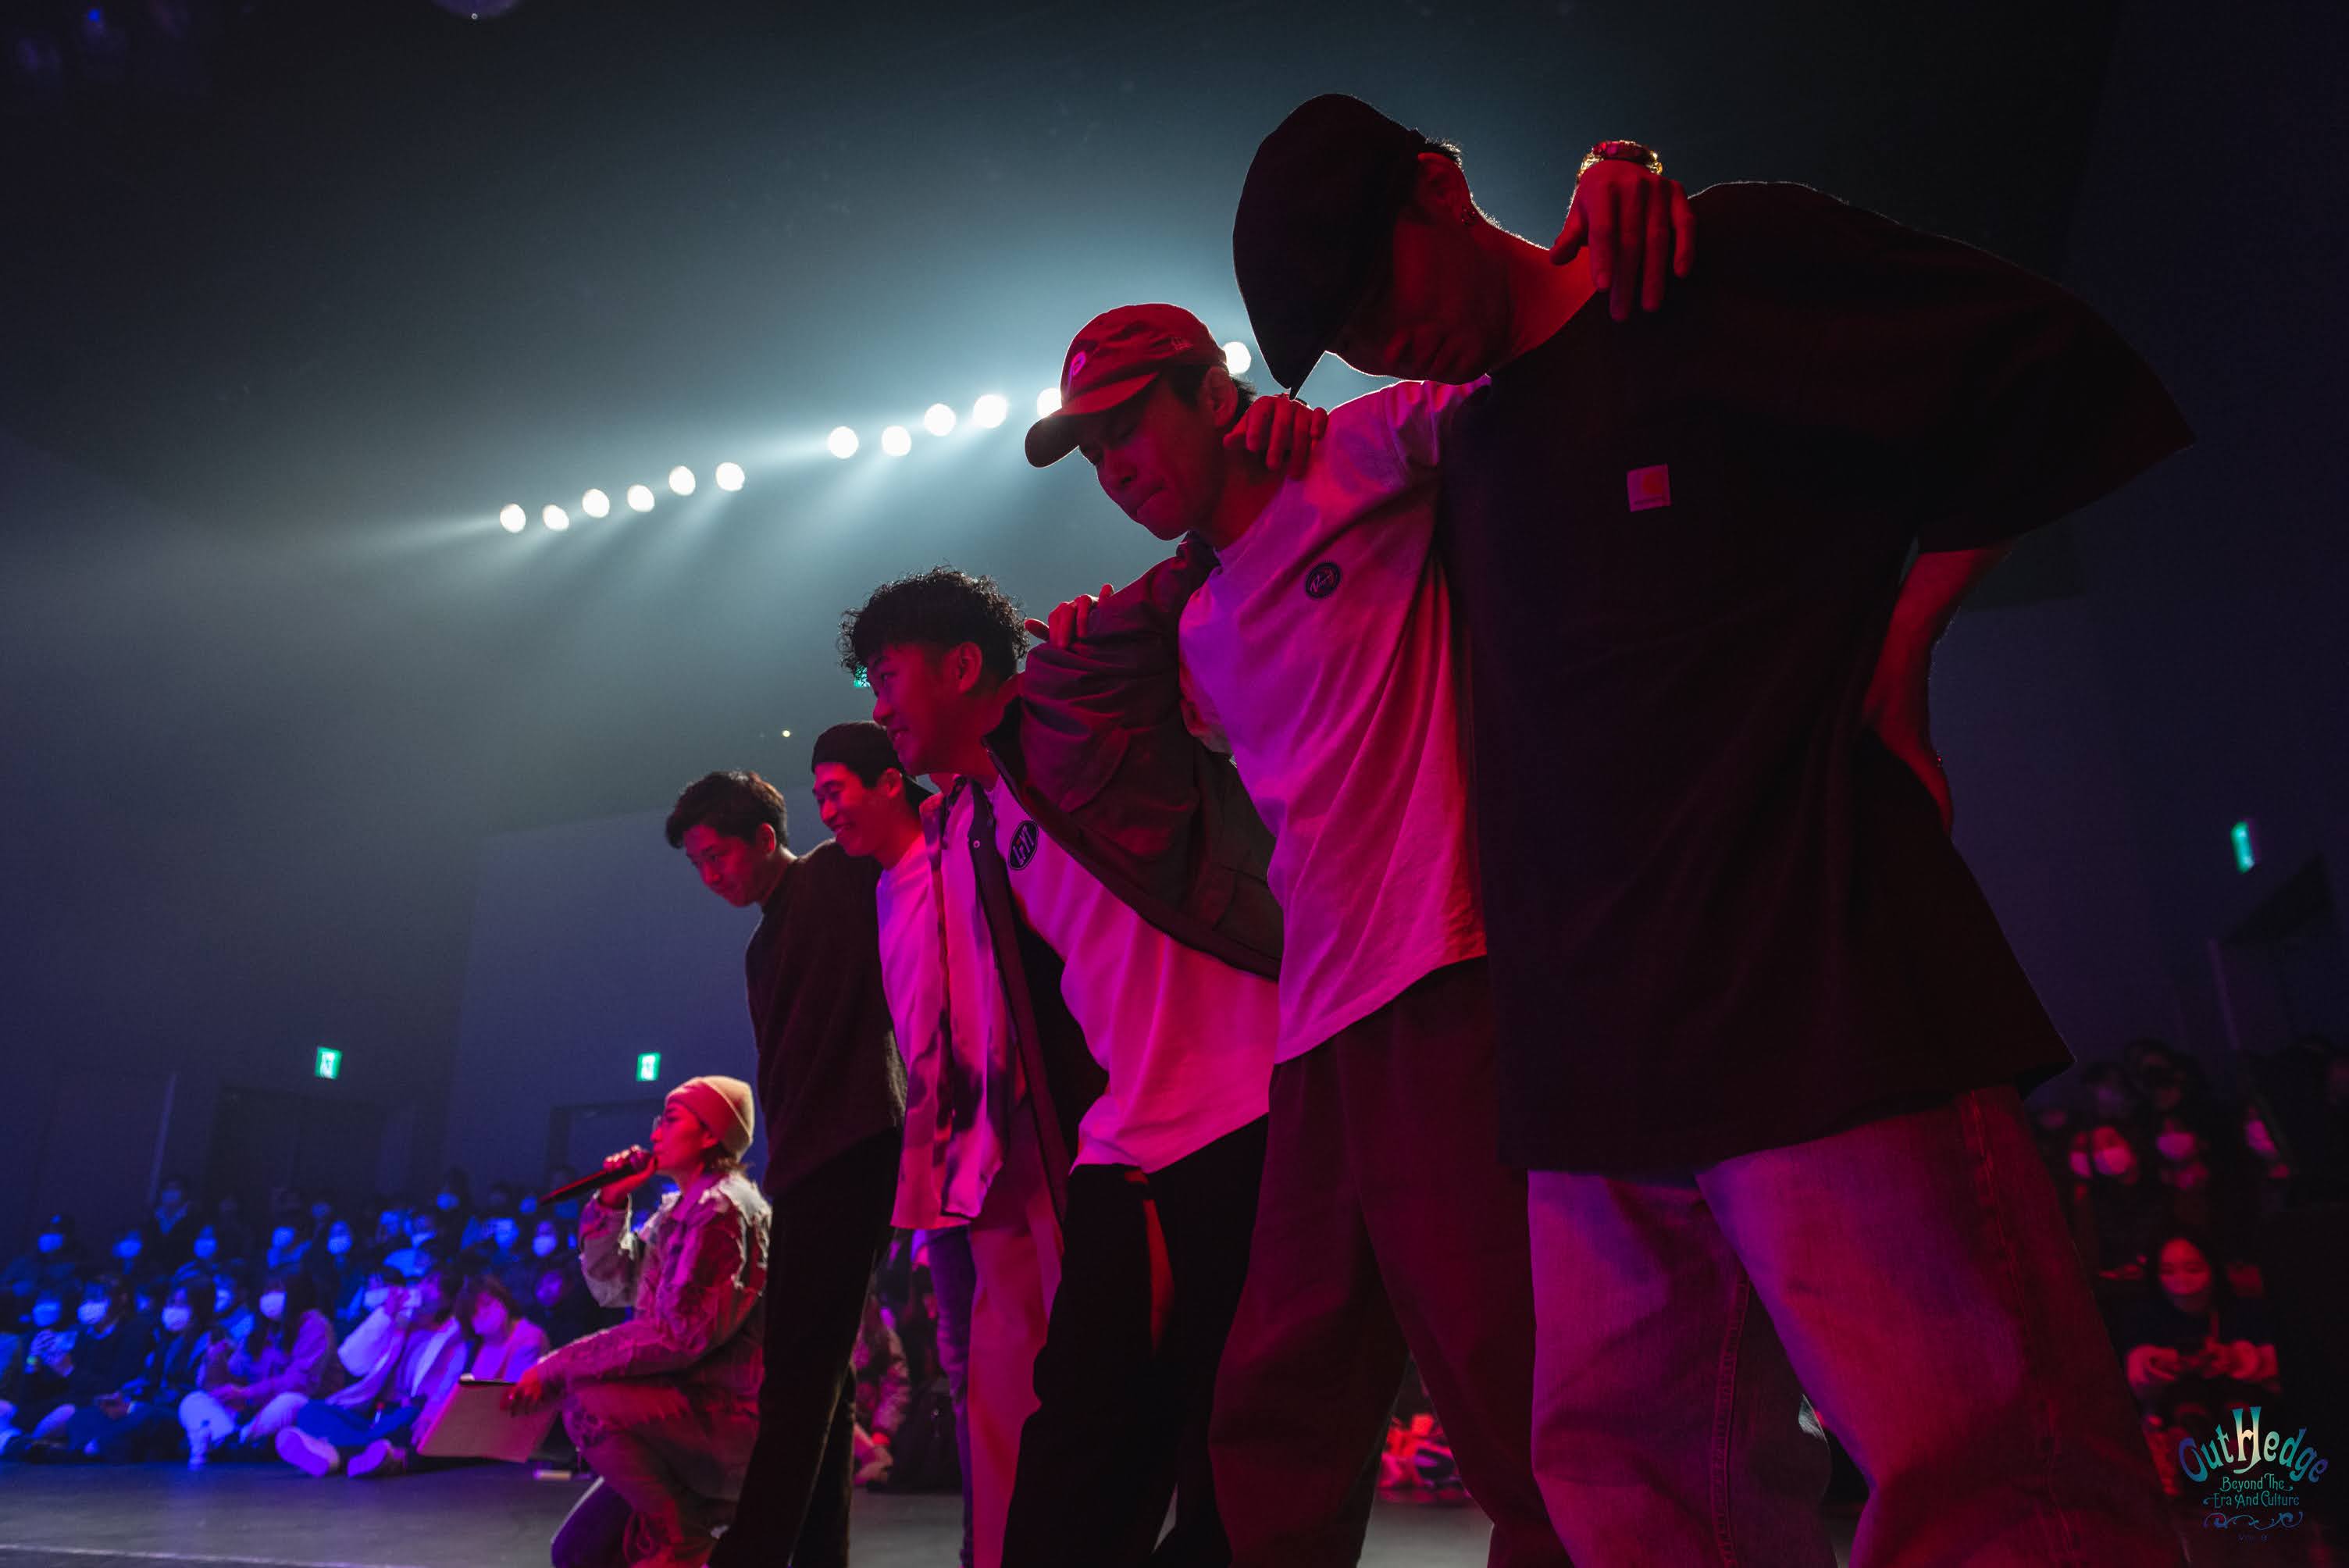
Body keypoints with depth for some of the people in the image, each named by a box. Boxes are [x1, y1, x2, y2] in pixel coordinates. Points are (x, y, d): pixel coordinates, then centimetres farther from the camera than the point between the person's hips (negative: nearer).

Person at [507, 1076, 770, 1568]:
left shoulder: (724, 1208, -17)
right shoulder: (680, 1210, 13)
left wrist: (556, 1368, -19)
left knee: (587, 1400, -27)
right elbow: (613, 1285, 20)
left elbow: (677, 1334, -24)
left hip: (741, 1420, -9)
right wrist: (612, 1203, 6)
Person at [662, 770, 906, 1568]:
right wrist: (779, 1169, 17)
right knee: (815, 1370, 9)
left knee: (800, 1363, -11)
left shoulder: (847, 872, 0)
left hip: (854, 1146, -9)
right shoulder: (764, 948, 23)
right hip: (805, 1165, 9)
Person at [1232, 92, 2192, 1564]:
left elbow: (2057, 379, 1)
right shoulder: (1464, 454, 21)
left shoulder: (1730, 267, 3)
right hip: (1593, 1046, 7)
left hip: (1814, 987, -6)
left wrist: (1894, 654, -1)